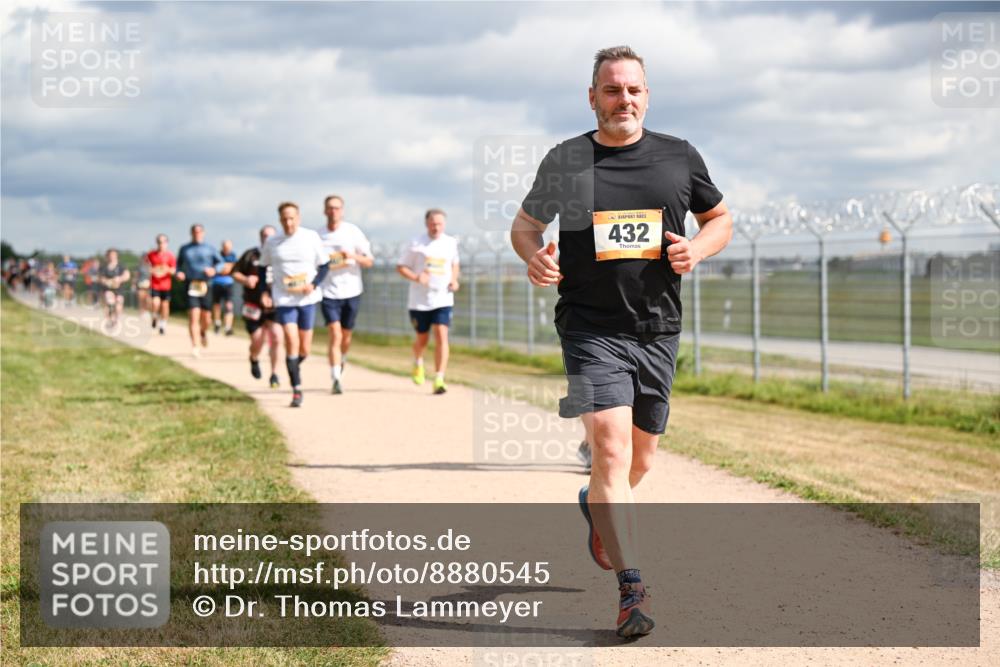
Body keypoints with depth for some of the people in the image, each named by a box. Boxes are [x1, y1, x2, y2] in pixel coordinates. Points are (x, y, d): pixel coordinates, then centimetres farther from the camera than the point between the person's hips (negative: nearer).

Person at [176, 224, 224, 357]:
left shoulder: (209, 249, 8)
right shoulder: (184, 249, 12)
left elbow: (220, 262, 7)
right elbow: (179, 264, 20)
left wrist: (214, 270, -13)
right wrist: (178, 273, -1)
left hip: (205, 285, 1)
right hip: (190, 285, -1)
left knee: (206, 316, 4)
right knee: (193, 315, -14)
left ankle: (203, 332, 40)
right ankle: (195, 347, -15)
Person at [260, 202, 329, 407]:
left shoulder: (311, 237, -2)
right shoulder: (272, 243, 1)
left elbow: (324, 266, 4)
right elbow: (262, 267, 14)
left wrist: (313, 285, -11)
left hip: (307, 299, 1)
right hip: (284, 300, -1)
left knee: (304, 349, 7)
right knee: (292, 342, -15)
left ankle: (293, 369, 40)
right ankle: (297, 389, -10)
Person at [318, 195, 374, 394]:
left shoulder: (353, 232, -2)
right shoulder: (319, 236, 2)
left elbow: (369, 262, -2)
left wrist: (353, 256, -20)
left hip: (351, 291, 1)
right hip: (329, 293, -1)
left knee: (346, 336, 12)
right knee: (335, 334, -15)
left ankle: (341, 363, 42)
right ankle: (336, 378, -17)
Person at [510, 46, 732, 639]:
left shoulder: (679, 157, 5)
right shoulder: (566, 162, 1)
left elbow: (721, 219, 16)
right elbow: (525, 222, 13)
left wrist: (697, 248, -6)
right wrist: (534, 255, -10)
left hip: (658, 331, 3)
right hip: (591, 328, -3)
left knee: (640, 460, 14)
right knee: (611, 449, -17)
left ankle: (597, 508, 49)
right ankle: (633, 589, -15)